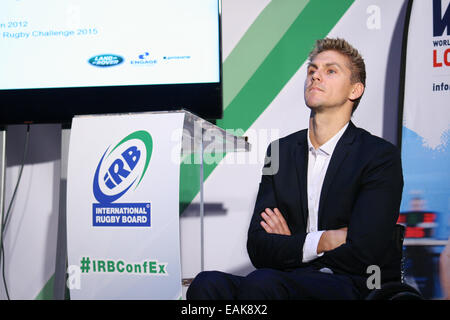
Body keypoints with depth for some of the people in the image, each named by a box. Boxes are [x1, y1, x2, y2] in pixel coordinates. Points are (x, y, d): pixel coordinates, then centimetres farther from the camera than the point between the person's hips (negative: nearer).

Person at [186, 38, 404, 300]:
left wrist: (290, 246, -1)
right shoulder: (281, 151, 13)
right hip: (293, 280, 4)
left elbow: (362, 255, -11)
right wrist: (323, 241, -6)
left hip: (354, 286, -3)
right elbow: (258, 248, 6)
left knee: (262, 282, -33)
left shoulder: (381, 156, -2)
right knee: (208, 284, -27)